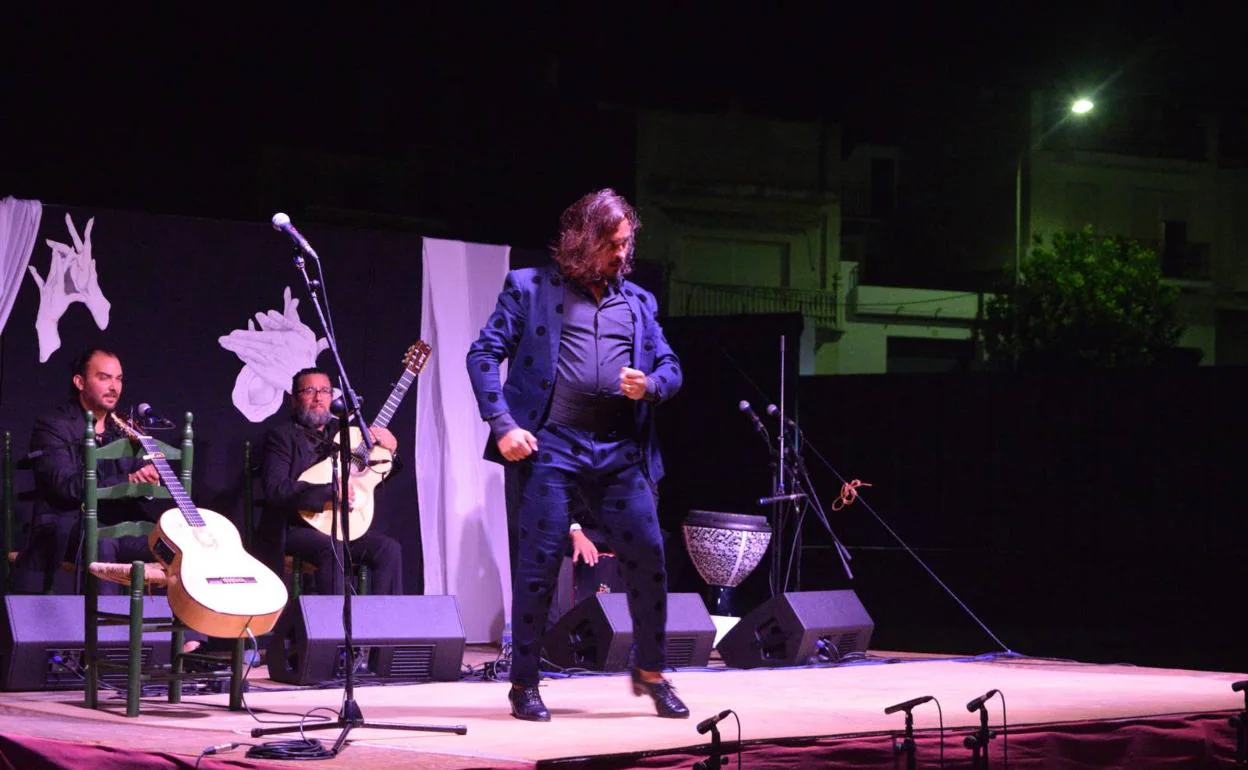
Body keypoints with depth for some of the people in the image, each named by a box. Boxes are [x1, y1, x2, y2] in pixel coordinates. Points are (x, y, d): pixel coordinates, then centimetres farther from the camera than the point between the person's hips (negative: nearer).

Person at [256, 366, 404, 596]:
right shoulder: (282, 437, -3)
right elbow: (276, 489, -19)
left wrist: (389, 449, 0)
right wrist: (330, 492, -26)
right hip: (296, 527, -6)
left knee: (390, 549, -16)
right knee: (333, 548, -34)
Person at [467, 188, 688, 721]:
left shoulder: (638, 302, 19)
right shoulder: (530, 288, 6)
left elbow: (670, 368, 19)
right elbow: (483, 354, 0)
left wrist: (650, 385, -5)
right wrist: (502, 424, -11)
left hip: (621, 451, 4)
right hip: (550, 444, -4)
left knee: (648, 558, 0)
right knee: (539, 564, -4)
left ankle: (650, 672, 18)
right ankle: (524, 685, 7)